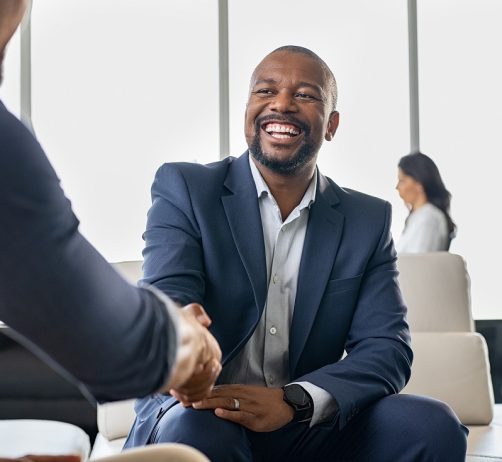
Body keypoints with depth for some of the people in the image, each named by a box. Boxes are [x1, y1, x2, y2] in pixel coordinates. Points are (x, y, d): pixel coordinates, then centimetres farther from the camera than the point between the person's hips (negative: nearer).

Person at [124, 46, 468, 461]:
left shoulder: (369, 220, 6)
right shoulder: (184, 189, -1)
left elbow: (386, 349, -4)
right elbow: (167, 298, -15)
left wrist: (293, 400, -23)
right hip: (197, 411, -2)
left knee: (432, 425, -20)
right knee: (194, 427, -36)